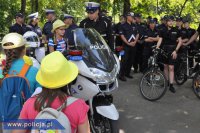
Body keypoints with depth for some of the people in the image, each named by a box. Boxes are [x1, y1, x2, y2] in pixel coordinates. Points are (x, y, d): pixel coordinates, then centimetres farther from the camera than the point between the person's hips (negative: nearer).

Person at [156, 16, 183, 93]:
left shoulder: (176, 30, -1)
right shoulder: (163, 31, 5)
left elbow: (180, 41, 0)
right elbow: (160, 40, 0)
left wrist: (176, 50, -9)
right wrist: (157, 47, -19)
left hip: (172, 50, -3)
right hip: (164, 50, 3)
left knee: (171, 67, -8)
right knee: (165, 66, 10)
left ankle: (171, 85, -6)